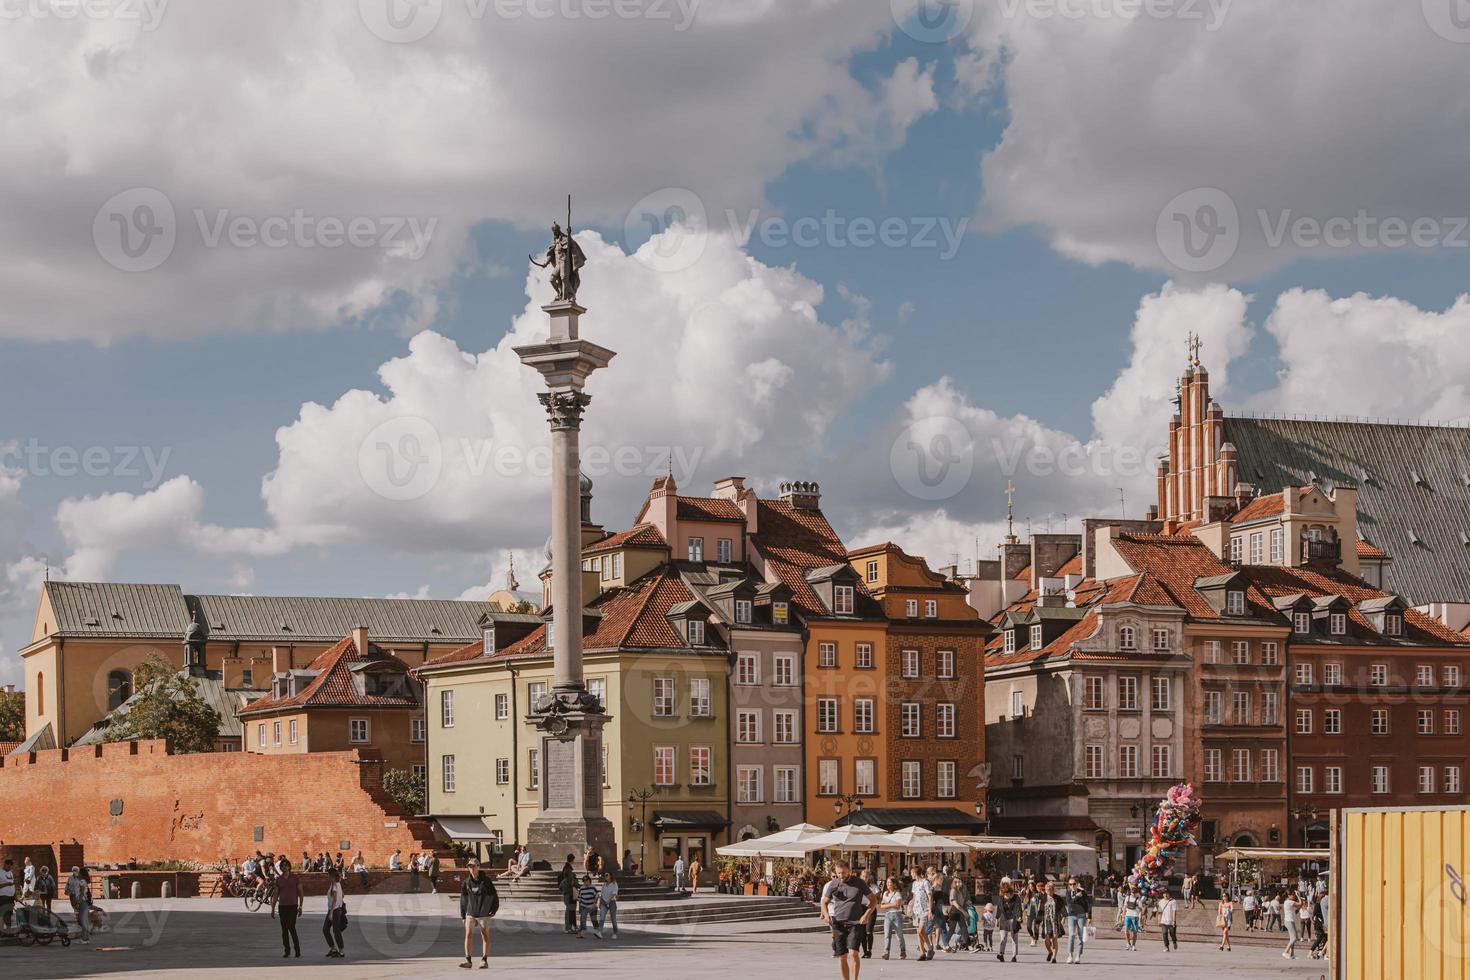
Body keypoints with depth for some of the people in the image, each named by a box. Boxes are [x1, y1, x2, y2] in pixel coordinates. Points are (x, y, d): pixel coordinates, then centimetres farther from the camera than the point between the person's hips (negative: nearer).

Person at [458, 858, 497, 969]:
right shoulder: (466, 882, 4)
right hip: (470, 912, 3)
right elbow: (463, 899, 10)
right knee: (468, 935, -4)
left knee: (485, 935, 3)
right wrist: (463, 915, 7)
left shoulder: (485, 880, -5)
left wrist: (493, 909, -10)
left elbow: (494, 896, -2)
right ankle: (468, 961, -1)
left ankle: (484, 961, 8)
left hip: (484, 913, -3)